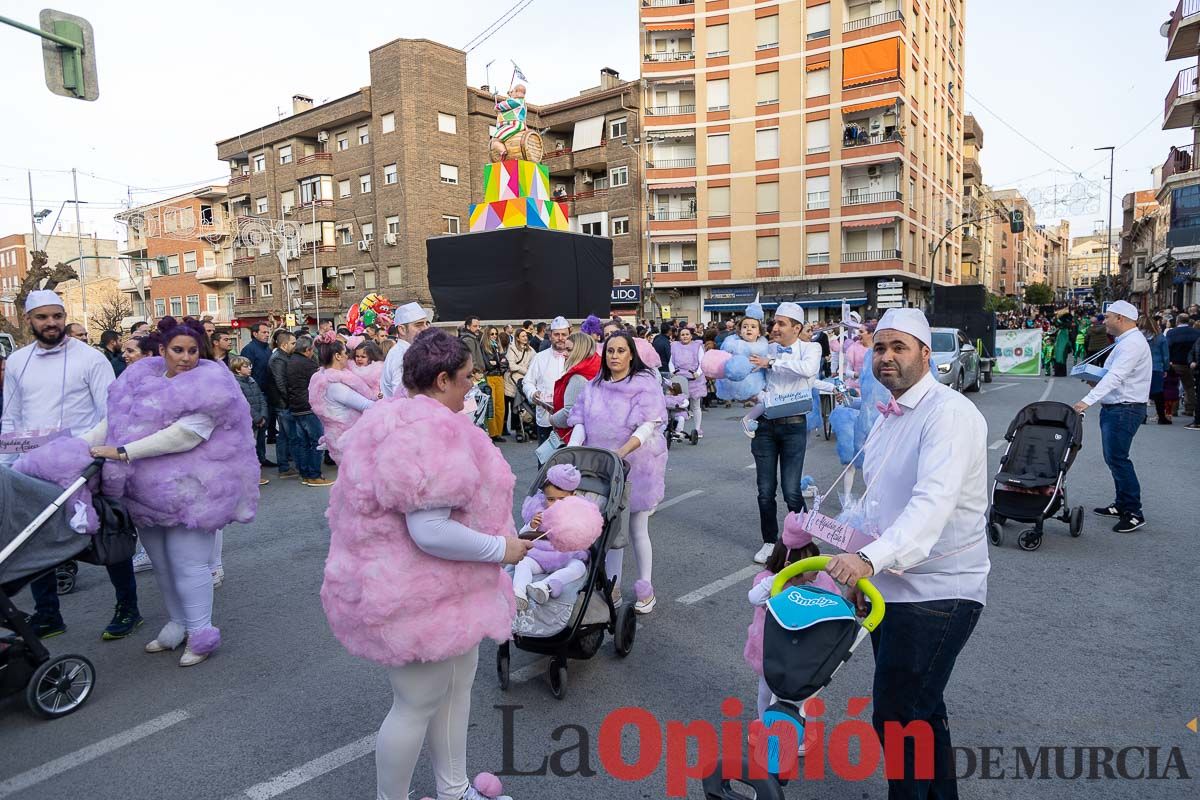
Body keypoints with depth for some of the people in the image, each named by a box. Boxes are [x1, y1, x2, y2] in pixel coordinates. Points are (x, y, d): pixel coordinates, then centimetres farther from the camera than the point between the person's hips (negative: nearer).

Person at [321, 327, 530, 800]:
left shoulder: (398, 419, 8)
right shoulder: (432, 432, -27)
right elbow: (430, 531, -33)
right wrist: (500, 548, -21)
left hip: (439, 589, 11)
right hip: (417, 597, -11)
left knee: (457, 682, 22)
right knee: (418, 703, 7)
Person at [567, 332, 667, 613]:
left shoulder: (645, 383, -5)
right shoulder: (595, 387, 9)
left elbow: (648, 425, -15)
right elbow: (580, 421, 5)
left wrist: (620, 453, -27)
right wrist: (572, 450, -14)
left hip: (637, 465, -4)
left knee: (638, 529, 5)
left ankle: (645, 589, 21)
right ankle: (612, 585, 23)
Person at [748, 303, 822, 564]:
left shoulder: (810, 348, -1)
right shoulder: (767, 350, 7)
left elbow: (808, 368, -24)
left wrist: (771, 363, -20)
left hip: (793, 425, -3)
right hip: (766, 425, 3)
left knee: (791, 491, -5)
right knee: (765, 491, 7)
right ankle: (769, 541, 24)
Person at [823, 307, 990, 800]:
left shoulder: (949, 413, -17)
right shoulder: (888, 416, 10)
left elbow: (934, 501, -32)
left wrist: (872, 557, -43)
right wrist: (862, 573, 15)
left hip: (938, 593, -9)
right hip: (890, 586, 9)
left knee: (896, 718, -3)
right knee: (920, 712, 21)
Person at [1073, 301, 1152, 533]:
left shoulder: (1132, 343, -16)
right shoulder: (1125, 341, 17)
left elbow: (1115, 377, -28)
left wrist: (1088, 400, -34)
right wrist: (1098, 383, 6)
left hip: (1125, 410, -10)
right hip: (1114, 408, 10)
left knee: (1117, 459, -10)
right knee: (1114, 458, 15)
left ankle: (1133, 513, -4)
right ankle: (1122, 504, 24)